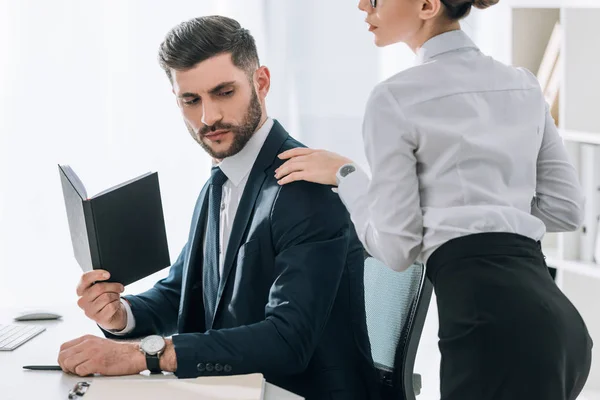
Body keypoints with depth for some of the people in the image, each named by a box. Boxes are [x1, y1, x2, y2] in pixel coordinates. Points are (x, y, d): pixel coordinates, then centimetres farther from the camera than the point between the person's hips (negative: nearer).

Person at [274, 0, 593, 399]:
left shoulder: (397, 97, -4)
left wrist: (343, 174, 11)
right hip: (557, 319, 8)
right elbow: (565, 207, 19)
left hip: (488, 322, -8)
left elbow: (398, 246, -3)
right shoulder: (524, 85, 15)